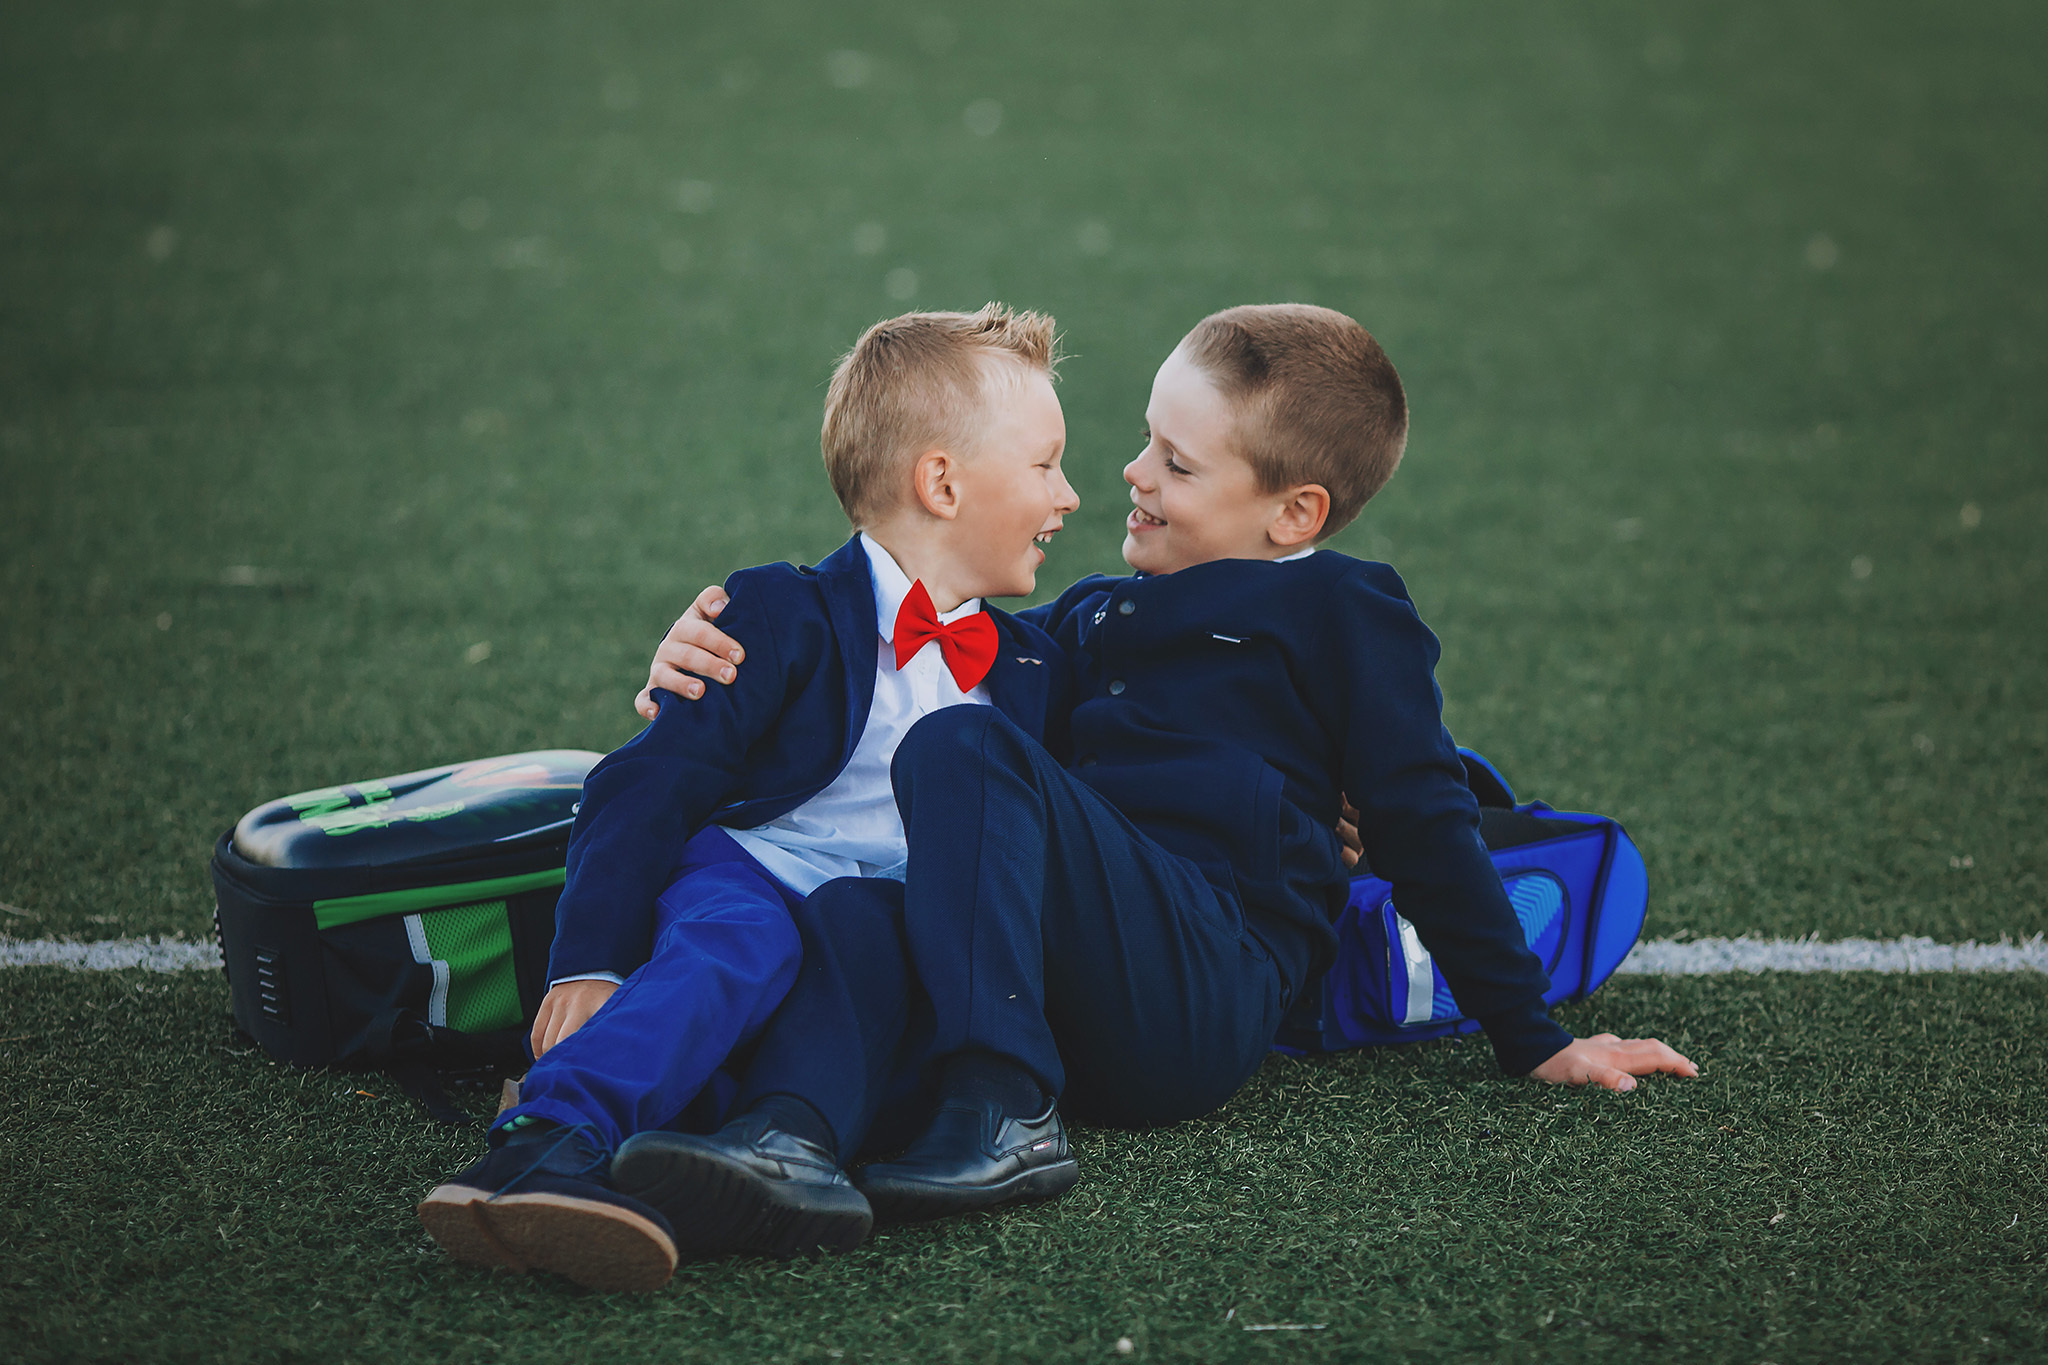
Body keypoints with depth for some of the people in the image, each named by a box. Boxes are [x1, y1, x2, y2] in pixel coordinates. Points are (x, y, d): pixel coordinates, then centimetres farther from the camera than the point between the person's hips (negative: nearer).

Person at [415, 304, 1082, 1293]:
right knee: (738, 943, -38)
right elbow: (650, 787, -4)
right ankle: (548, 1137, -58)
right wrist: (588, 964, -16)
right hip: (749, 881, -4)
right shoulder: (784, 620, 5)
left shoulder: (1032, 671, 24)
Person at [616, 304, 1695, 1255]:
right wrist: (740, 660, 15)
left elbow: (1425, 829, 10)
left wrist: (1535, 1044, 9)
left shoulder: (1341, 613, 13)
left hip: (1208, 994, -6)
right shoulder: (1099, 615, 33)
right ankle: (789, 1140, -54)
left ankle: (1002, 1114, -38)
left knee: (964, 750, -26)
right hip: (1091, 1020, 6)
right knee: (854, 910, -25)